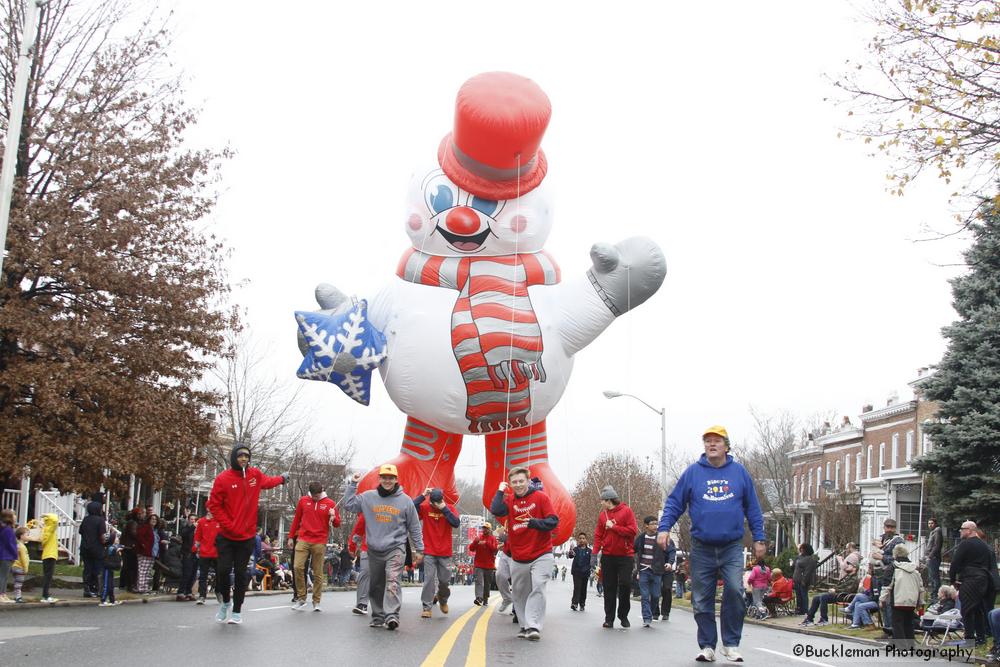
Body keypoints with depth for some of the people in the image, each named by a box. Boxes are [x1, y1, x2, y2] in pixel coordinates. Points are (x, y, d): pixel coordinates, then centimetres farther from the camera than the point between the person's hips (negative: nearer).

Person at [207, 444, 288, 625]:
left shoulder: (255, 475, 2)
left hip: (247, 536, 2)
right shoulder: (223, 479, -9)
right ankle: (226, 601, 21)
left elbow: (267, 481, 25)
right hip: (226, 536, -2)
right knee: (223, 570, -6)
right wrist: (229, 526, -14)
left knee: (240, 573, 4)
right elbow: (214, 505, -7)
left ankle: (237, 611, 13)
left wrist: (282, 478, 41)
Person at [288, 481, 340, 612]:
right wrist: (291, 537, 16)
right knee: (298, 567, -12)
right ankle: (301, 598, 0)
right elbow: (296, 519, 16)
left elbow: (337, 524, 7)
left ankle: (316, 601, 9)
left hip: (319, 542, -1)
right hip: (303, 540, 1)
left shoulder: (330, 503, 3)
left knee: (318, 573, 1)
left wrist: (333, 517, -15)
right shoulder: (303, 500, 8)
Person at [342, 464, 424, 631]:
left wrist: (419, 549, 6)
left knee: (392, 581, -20)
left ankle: (392, 615, -27)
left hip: (395, 548, -3)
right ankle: (378, 617, 22)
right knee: (376, 586, 10)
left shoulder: (405, 500, 2)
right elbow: (348, 505, 7)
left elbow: (414, 527, 7)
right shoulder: (368, 497, 6)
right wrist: (352, 484, 2)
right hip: (374, 550, 3)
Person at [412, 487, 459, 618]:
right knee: (429, 580, -6)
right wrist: (422, 496, -22)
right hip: (429, 552, -1)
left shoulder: (450, 508, -1)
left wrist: (444, 508, -21)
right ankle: (427, 607, -2)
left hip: (445, 553, 1)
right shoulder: (425, 508, -3)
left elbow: (456, 523, -16)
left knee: (444, 580, 8)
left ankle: (443, 599, 35)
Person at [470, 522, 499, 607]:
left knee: (487, 584, 8)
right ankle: (479, 598, -30)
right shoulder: (478, 537, 10)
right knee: (479, 582, -16)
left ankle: (485, 600, 18)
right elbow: (471, 548, 5)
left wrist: (486, 543, -17)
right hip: (478, 565, 0)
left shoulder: (493, 539, 6)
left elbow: (496, 549, -8)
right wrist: (475, 542, -13)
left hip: (489, 566, 0)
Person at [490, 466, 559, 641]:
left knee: (538, 587, -17)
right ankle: (526, 626, 21)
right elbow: (495, 510, -15)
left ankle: (533, 626, -18)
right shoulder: (509, 499, 4)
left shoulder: (540, 497, -5)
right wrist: (500, 491, -7)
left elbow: (553, 521, -11)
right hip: (518, 558, 4)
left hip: (541, 555, -4)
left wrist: (534, 522, -26)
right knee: (519, 593, 9)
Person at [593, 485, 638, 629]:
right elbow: (598, 535, 7)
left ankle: (623, 615, 12)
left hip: (625, 555, -3)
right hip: (607, 556, 3)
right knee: (609, 588, 4)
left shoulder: (626, 511, -3)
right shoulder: (602, 514, 9)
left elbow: (632, 530, -11)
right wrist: (596, 552, -4)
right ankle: (609, 618, 8)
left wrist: (613, 527, -11)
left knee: (625, 584, -5)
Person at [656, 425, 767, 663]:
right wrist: (664, 527, -10)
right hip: (701, 547, 1)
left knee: (735, 590, -17)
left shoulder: (739, 472, 5)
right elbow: (674, 503, 3)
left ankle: (731, 643, -2)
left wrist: (758, 538, 7)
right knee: (702, 600, 4)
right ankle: (707, 646, 18)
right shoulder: (692, 472, 2)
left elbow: (752, 508, 10)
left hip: (732, 547, -1)